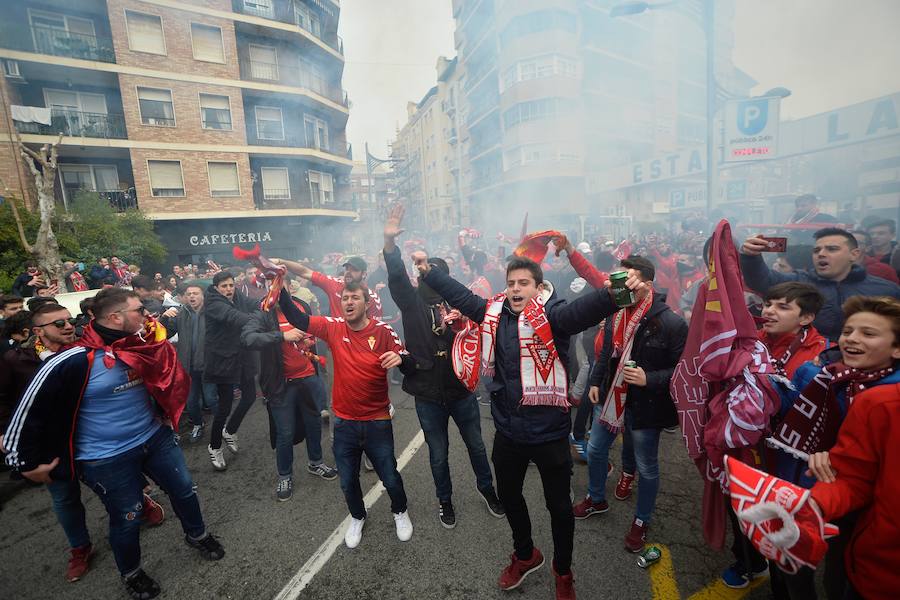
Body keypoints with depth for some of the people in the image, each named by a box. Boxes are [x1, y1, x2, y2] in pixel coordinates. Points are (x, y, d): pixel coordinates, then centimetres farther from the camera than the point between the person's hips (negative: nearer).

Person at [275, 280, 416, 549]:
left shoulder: (382, 331, -13)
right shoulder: (334, 327, -7)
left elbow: (410, 365, -12)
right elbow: (295, 317, -12)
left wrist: (400, 358, -35)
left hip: (377, 421, -2)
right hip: (344, 421, 2)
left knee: (390, 476, 14)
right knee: (348, 480, 19)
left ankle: (400, 512, 46)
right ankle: (357, 517, 49)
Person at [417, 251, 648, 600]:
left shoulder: (551, 316, -17)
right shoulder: (493, 312, -2)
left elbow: (585, 308, -36)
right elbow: (459, 295, 10)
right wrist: (428, 271, 18)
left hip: (549, 432, -5)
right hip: (507, 431, 5)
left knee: (559, 506, 16)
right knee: (508, 496, 25)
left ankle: (563, 571, 47)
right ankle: (525, 555, 55)